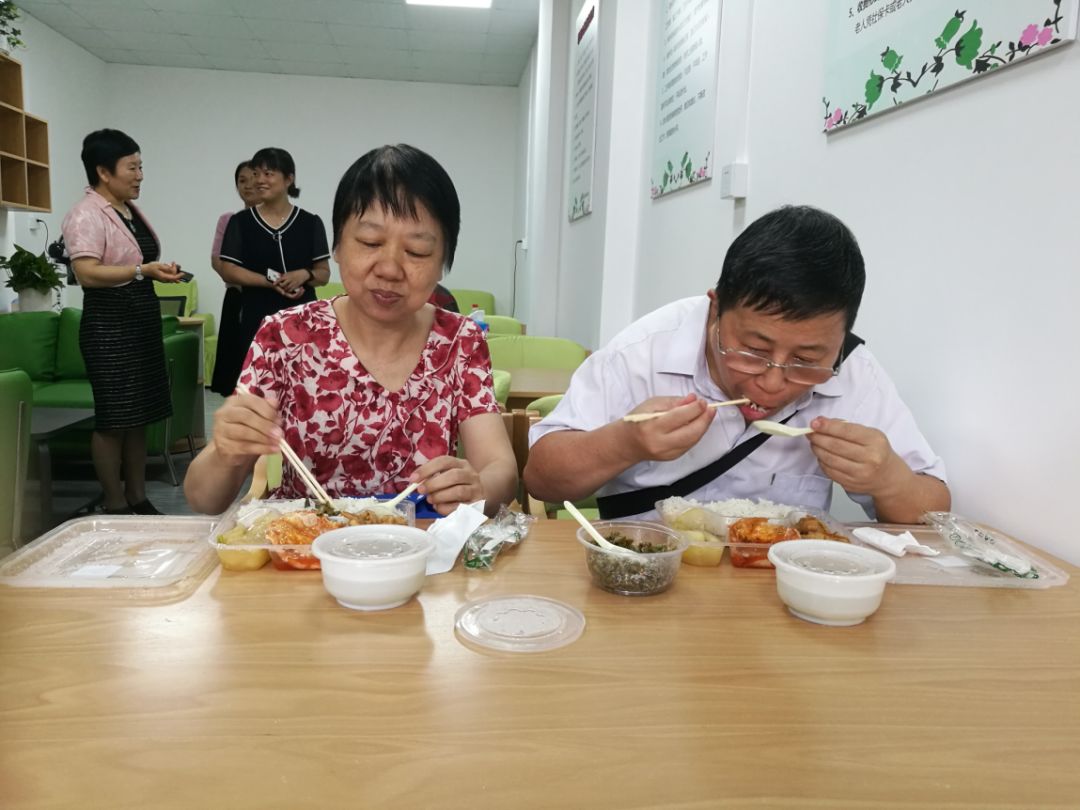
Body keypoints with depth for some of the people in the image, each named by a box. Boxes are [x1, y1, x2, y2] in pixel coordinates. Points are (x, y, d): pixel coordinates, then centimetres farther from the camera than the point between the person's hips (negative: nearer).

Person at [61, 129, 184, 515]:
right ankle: (115, 506, 6)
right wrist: (144, 270, -28)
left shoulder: (133, 211, 15)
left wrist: (161, 271, 12)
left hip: (142, 320, 9)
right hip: (108, 324, -8)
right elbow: (87, 274, -22)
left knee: (139, 415, 10)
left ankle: (138, 498, 18)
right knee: (113, 418, -4)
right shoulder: (86, 215, -11)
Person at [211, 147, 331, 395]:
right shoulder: (240, 222, 3)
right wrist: (272, 282, -13)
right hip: (257, 319, -1)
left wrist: (304, 275, -17)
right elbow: (228, 271, -2)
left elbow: (324, 274, 5)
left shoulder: (310, 223, 4)